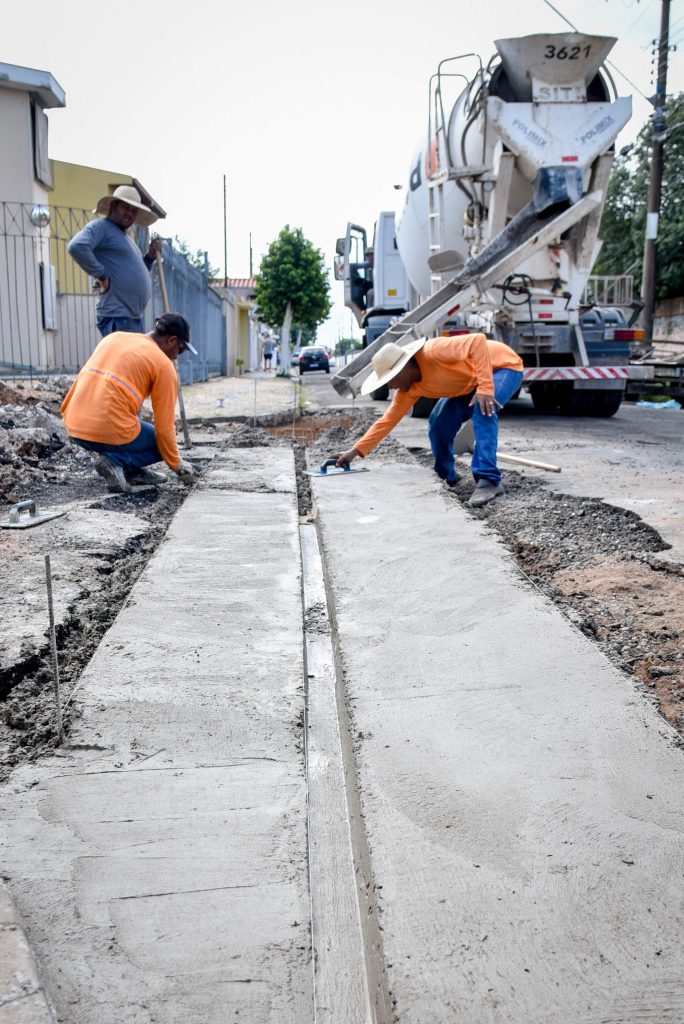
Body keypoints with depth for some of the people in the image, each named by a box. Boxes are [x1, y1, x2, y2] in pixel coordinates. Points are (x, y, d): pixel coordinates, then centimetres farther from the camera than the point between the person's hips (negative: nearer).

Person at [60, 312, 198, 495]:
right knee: (162, 444, 20)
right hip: (110, 434, -7)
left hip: (73, 429, 7)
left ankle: (133, 470, 24)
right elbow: (164, 427, -1)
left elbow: (86, 377, 20)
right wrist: (176, 465, 12)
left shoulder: (114, 336, 18)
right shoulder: (164, 365, -1)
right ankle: (115, 461, -5)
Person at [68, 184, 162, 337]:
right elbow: (76, 247, -21)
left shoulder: (126, 238, 25)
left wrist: (151, 257, 14)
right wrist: (101, 276, -17)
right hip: (116, 316, -10)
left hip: (134, 316, 10)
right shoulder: (101, 226, -3)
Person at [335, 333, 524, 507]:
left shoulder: (433, 352, -34)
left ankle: (489, 480, -29)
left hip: (504, 366, -8)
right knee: (439, 423, -2)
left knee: (483, 411, -33)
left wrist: (485, 387, -41)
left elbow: (478, 340, -37)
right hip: (471, 382, 8)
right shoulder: (411, 389, -8)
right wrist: (355, 451, -2)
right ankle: (448, 478, 17)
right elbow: (388, 420, -1)